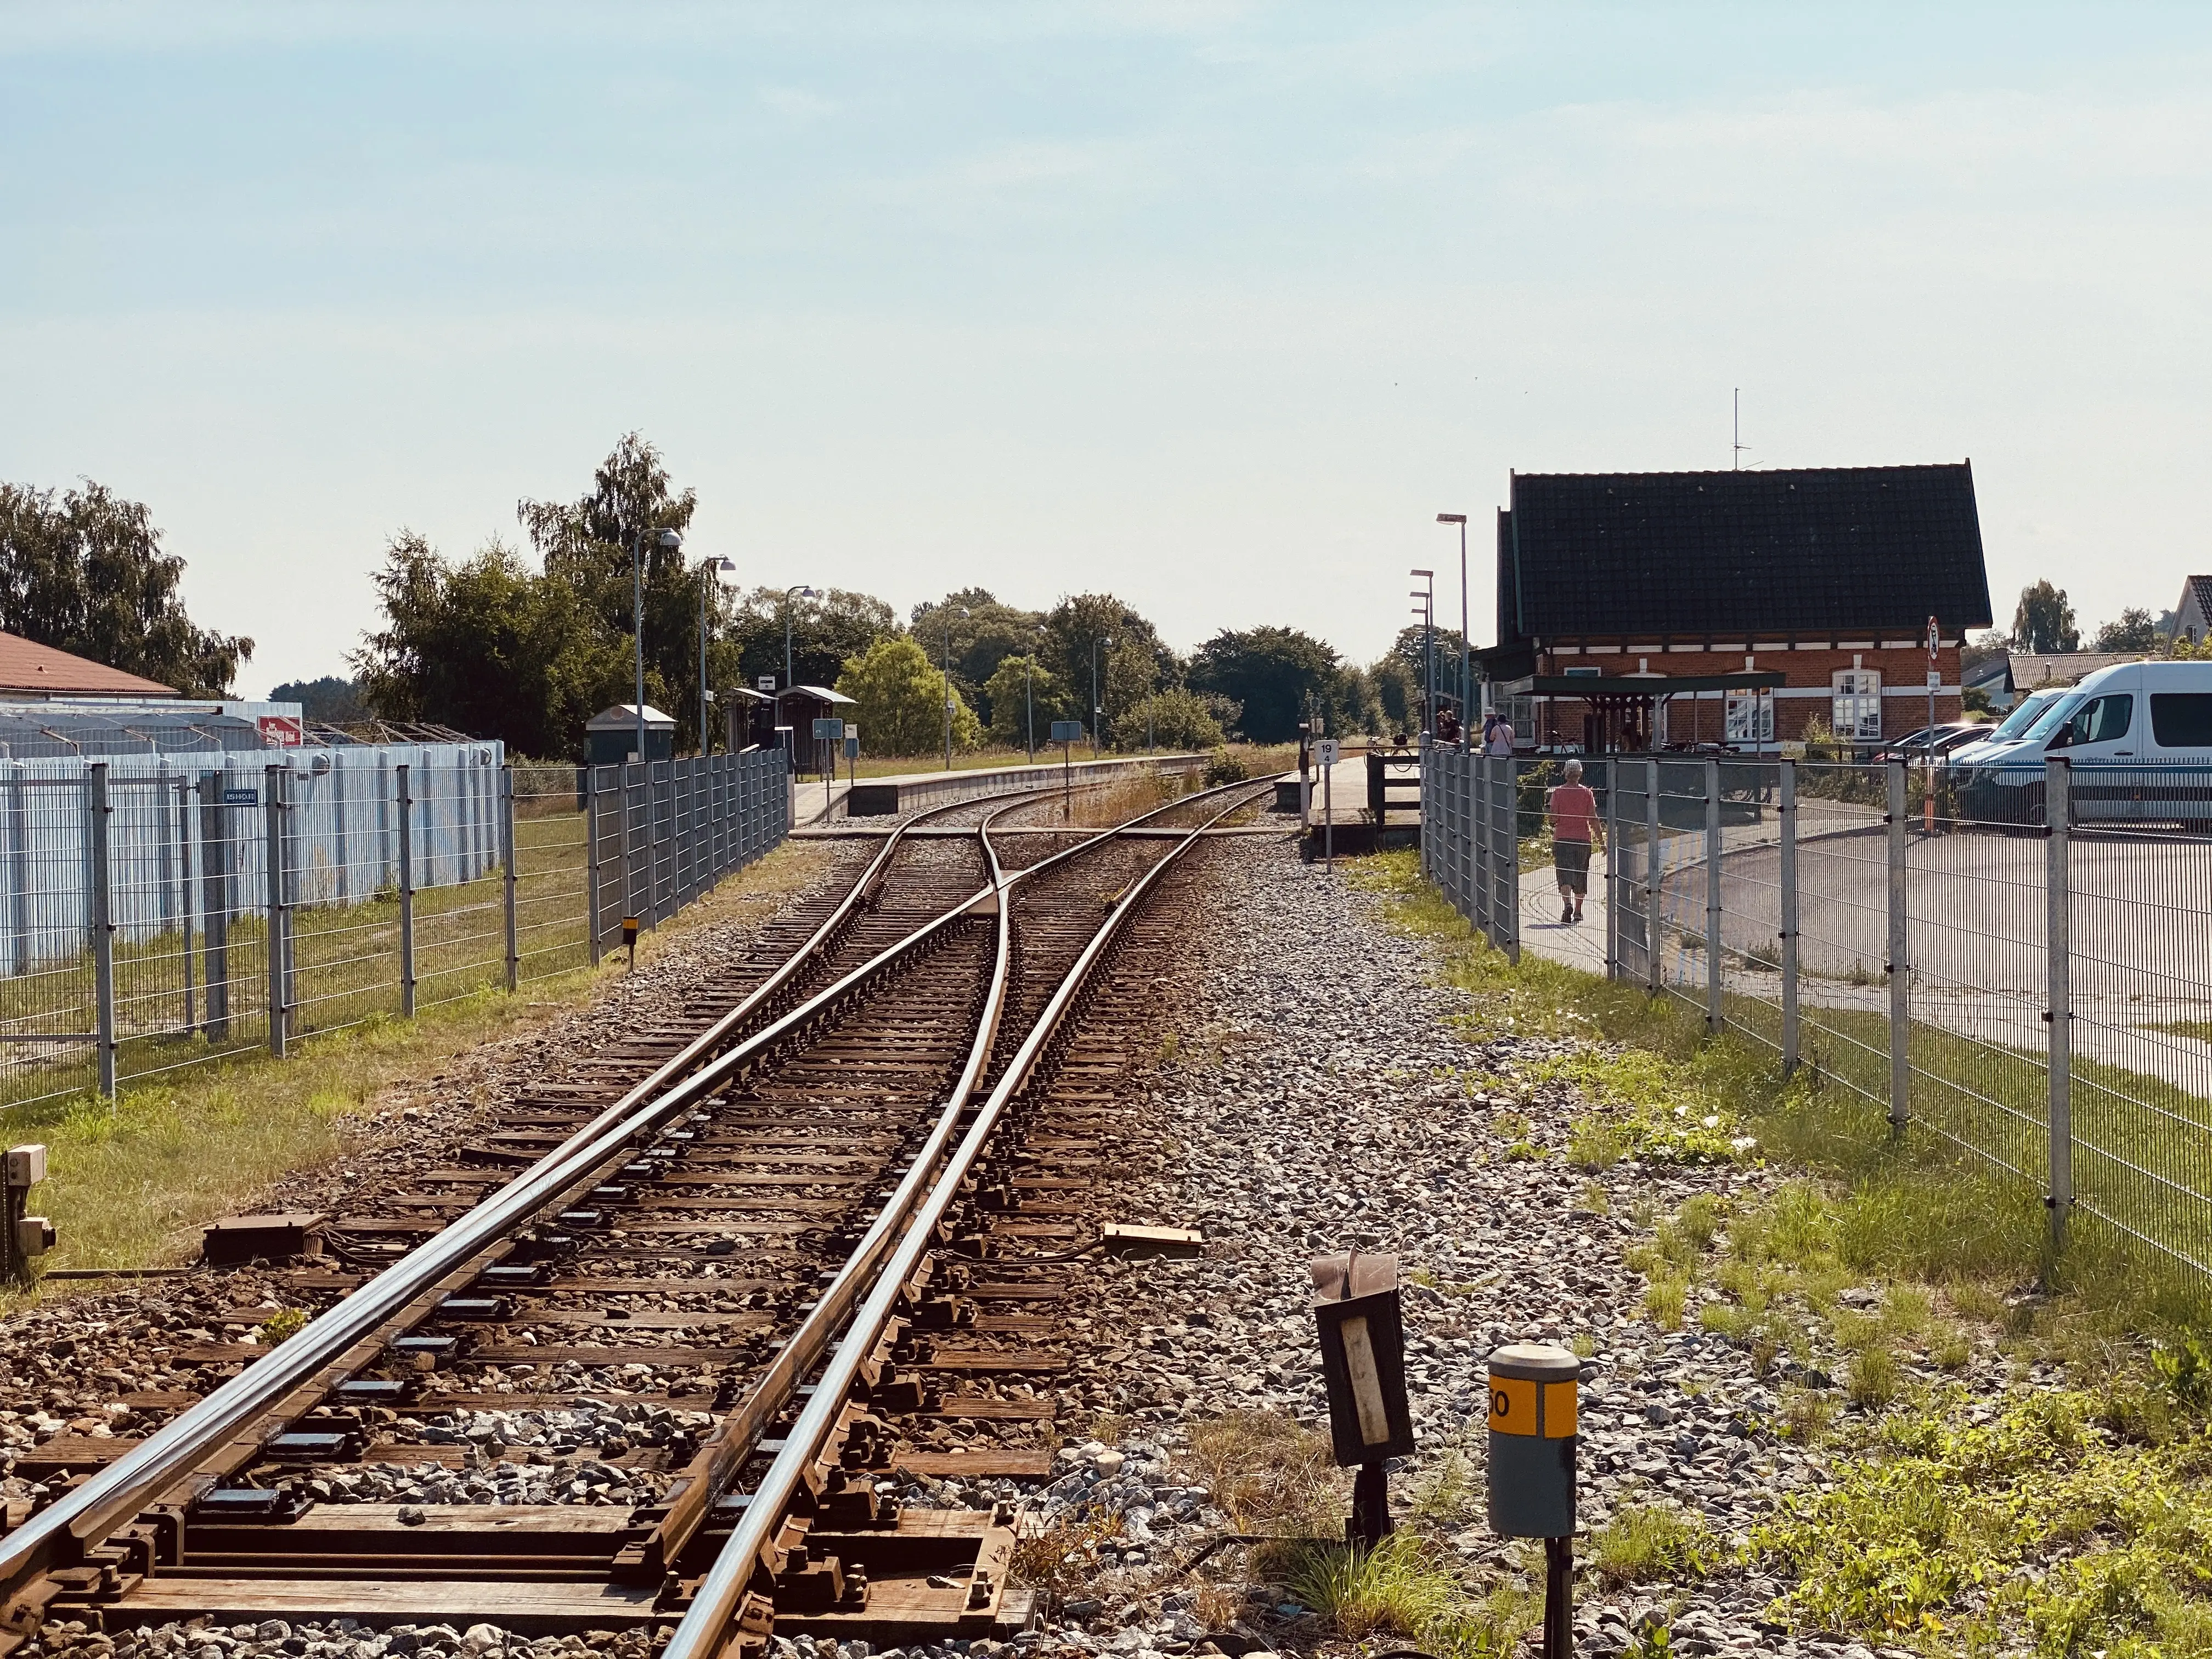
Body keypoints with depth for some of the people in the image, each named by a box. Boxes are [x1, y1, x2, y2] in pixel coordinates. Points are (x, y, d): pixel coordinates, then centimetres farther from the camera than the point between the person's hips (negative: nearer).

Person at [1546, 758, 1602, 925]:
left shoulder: (1558, 793, -3)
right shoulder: (1587, 793, 0)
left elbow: (1553, 818, -7)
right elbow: (1593, 819, -3)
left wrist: (1546, 810, 14)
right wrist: (1600, 838, 4)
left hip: (1562, 838, -2)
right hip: (1583, 838, 2)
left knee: (1565, 874, -6)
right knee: (1581, 875, 14)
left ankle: (1568, 905, -30)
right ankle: (1578, 911, 21)